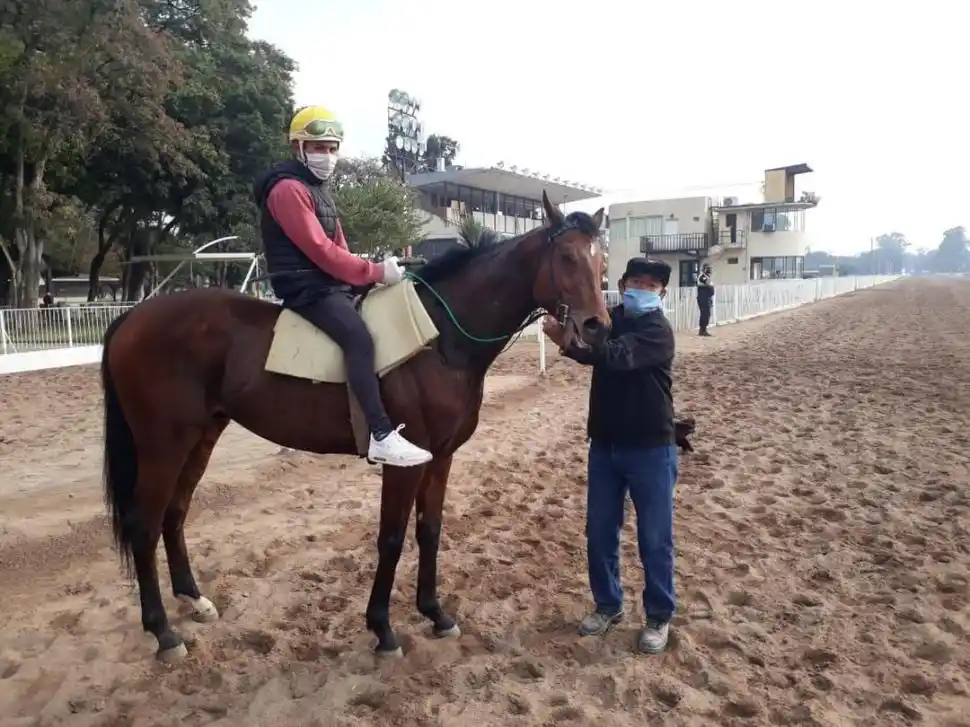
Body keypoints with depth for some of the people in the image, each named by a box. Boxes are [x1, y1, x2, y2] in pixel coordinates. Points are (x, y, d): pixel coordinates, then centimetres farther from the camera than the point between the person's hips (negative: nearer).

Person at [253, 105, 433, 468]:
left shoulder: (317, 190, 21)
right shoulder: (289, 189, -11)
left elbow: (338, 247, 20)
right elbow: (320, 250, -20)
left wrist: (371, 271, 2)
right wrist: (375, 272, -18)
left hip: (330, 284, 10)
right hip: (308, 289, -10)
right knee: (359, 338, -31)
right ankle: (381, 436, -37)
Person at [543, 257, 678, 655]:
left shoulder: (658, 331, -15)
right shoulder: (609, 319, 6)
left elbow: (617, 355, -32)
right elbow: (581, 331, -9)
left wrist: (566, 340, -39)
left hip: (651, 449, -5)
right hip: (604, 445, 6)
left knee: (654, 538, 6)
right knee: (599, 533, 13)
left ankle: (659, 616, 24)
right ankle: (607, 604, 32)